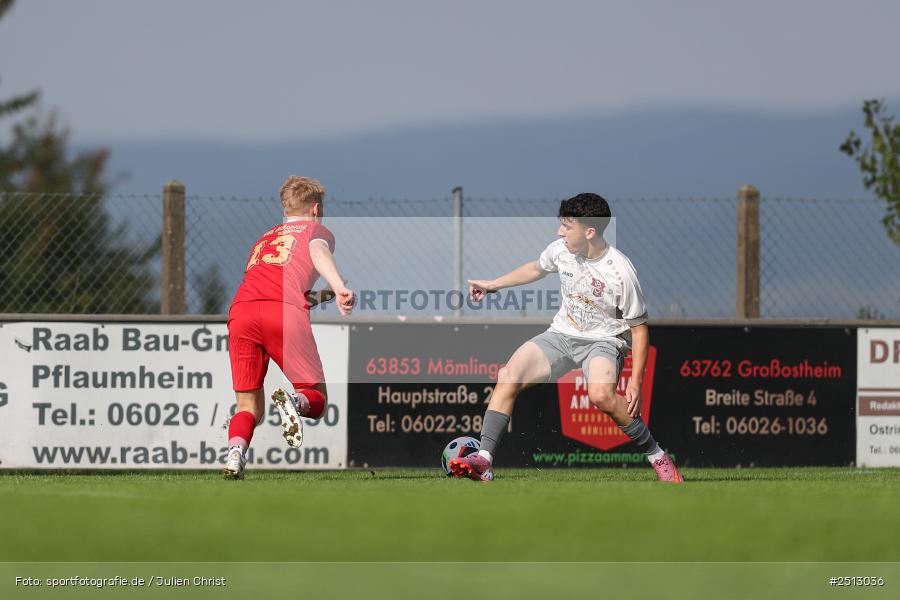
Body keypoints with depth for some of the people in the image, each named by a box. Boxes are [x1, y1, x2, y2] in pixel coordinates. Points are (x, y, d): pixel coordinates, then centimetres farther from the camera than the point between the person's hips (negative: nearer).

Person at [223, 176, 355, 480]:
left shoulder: (264, 239, 38)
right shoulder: (316, 229, 23)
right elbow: (318, 252, -1)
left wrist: (319, 296, 49)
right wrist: (340, 288, -18)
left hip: (241, 310, 4)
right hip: (285, 311, -4)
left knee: (250, 407, 8)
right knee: (317, 400, 5)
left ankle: (235, 451, -22)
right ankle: (294, 402, -30)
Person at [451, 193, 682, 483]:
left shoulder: (620, 272, -20)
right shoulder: (561, 250, -4)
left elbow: (639, 328, -11)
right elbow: (536, 268, 22)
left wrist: (635, 383, -15)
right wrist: (492, 284, 27)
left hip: (604, 341, -6)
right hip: (562, 336, 6)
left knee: (600, 394, -38)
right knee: (508, 376, -18)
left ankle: (655, 455, -18)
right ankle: (484, 460, -18)